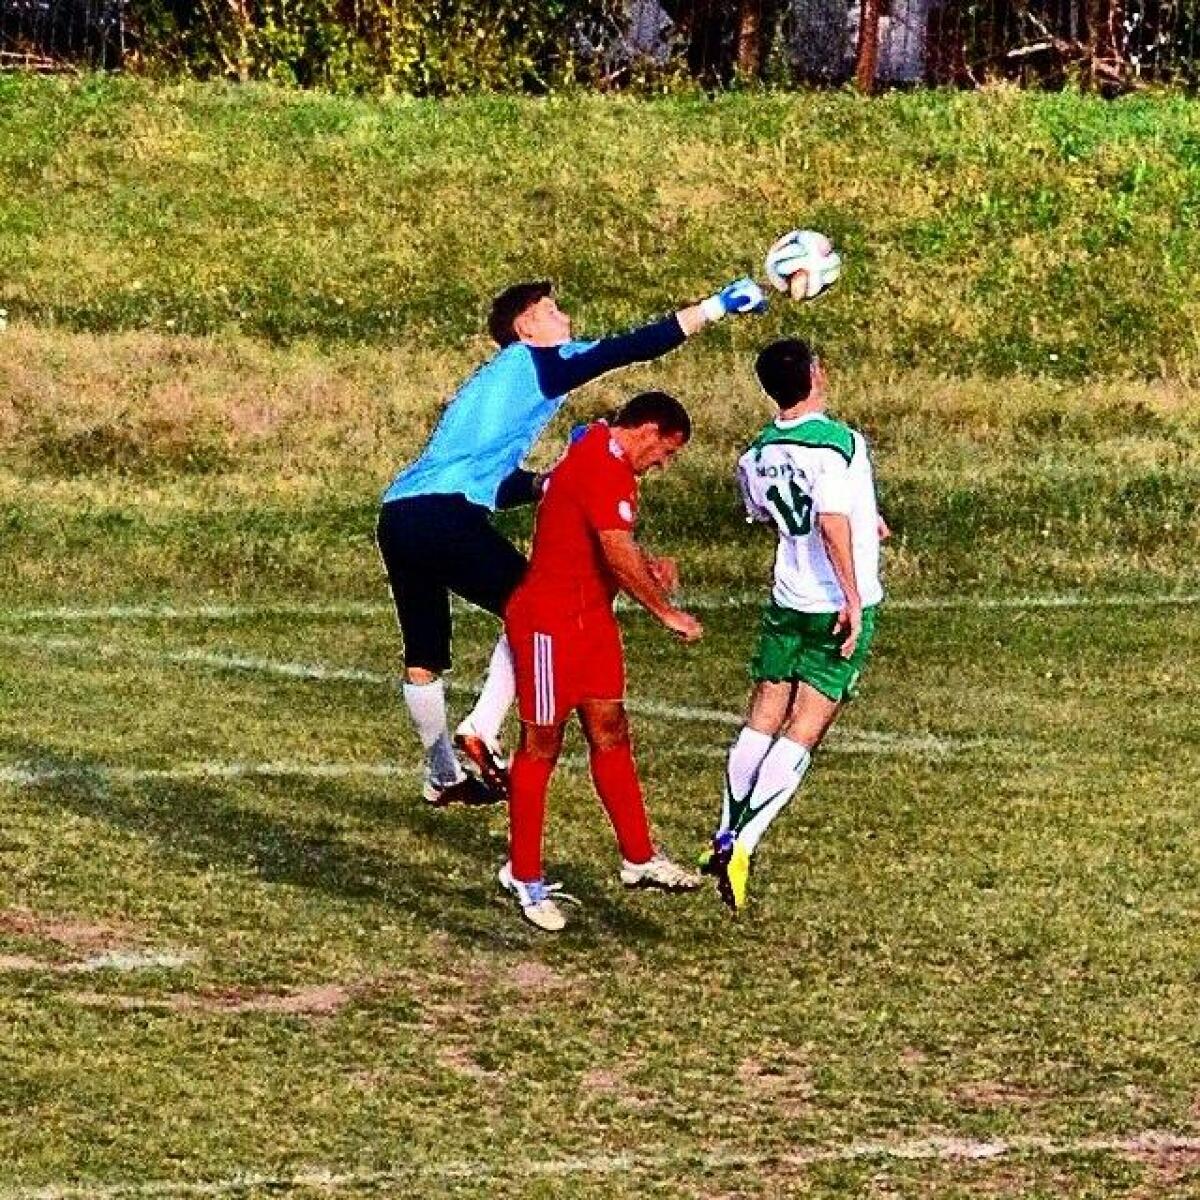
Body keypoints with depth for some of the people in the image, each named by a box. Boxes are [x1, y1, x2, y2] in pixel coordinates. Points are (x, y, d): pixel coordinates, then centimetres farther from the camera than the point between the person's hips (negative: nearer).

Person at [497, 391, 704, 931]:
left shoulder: (602, 457, 12)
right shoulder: (601, 468, -21)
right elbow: (618, 558, -25)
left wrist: (651, 564, 7)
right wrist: (666, 613, -14)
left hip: (592, 621, 10)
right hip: (551, 623, -10)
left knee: (611, 735, 12)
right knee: (541, 745, -1)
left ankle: (639, 859, 19)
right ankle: (524, 877, 7)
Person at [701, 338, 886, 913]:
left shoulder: (756, 455, 6)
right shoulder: (837, 441, -16)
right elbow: (833, 524, -26)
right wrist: (853, 598, -22)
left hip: (787, 601, 6)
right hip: (840, 605, -6)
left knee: (762, 722, 14)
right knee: (802, 734, -4)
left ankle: (725, 838, 16)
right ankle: (742, 848, -12)